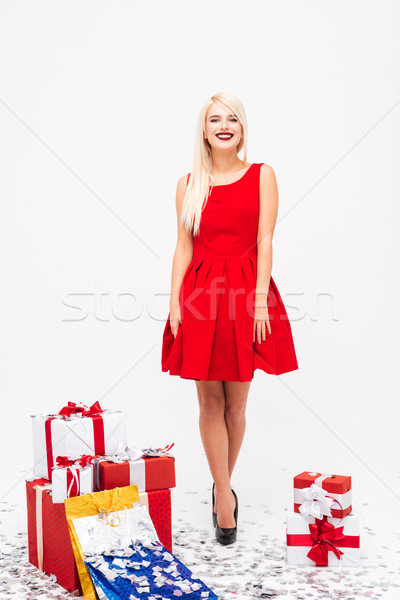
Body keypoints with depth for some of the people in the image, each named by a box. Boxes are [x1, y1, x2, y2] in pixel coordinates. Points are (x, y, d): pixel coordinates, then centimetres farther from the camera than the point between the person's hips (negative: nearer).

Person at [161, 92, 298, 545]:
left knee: (235, 406, 6)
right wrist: (175, 302, -2)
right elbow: (183, 247, 7)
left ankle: (222, 487, 24)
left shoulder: (261, 175, 5)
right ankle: (224, 494, 9)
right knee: (209, 402, 1)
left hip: (245, 292, -1)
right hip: (199, 294, 1)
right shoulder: (188, 184, 9)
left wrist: (260, 300, -10)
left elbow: (265, 242, -2)